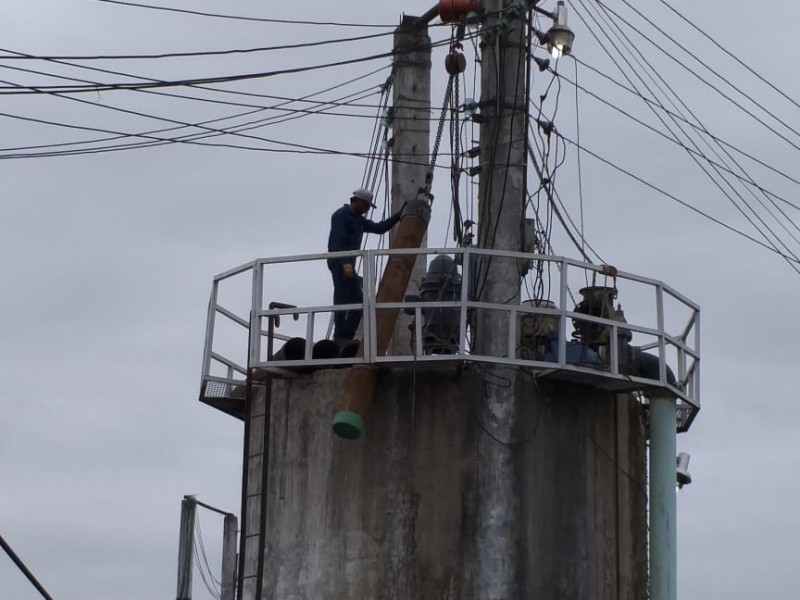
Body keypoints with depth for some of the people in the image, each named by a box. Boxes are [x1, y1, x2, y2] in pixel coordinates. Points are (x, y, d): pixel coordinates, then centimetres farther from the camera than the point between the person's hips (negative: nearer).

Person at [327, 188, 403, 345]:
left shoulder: (358, 220, 21)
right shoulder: (340, 216, -8)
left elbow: (379, 228, 21)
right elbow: (338, 241, -18)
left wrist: (399, 215, 16)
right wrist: (345, 264, -27)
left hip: (348, 263, 10)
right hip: (339, 262, -10)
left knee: (357, 302, 4)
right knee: (342, 300, -14)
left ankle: (348, 338, 4)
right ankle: (340, 337, -16)